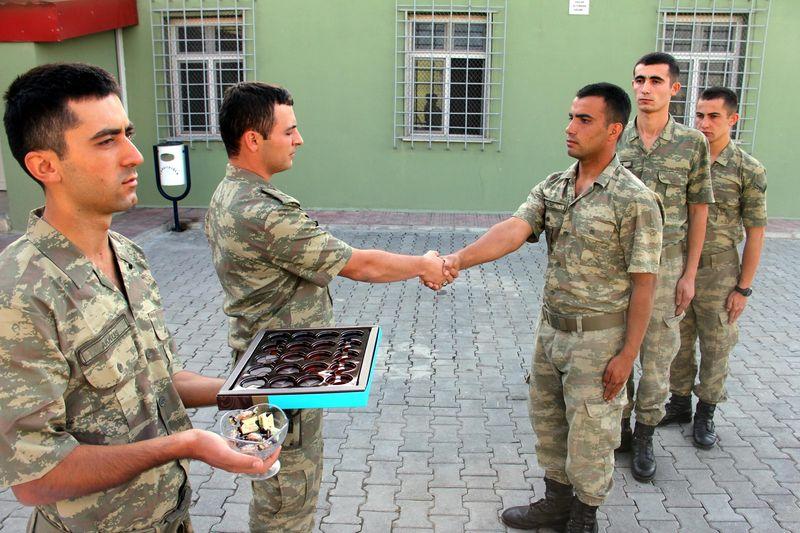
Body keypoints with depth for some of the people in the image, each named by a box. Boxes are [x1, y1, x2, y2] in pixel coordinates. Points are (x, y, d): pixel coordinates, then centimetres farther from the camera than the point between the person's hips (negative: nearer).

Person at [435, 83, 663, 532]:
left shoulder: (635, 199, -15)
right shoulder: (552, 187, 2)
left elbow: (644, 282, -14)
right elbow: (513, 230, -13)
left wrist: (628, 353, -15)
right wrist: (458, 259, -29)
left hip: (599, 337, -6)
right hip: (552, 327, 7)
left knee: (589, 432, 7)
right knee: (548, 420, 20)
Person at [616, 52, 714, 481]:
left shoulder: (692, 143, -3)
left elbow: (698, 211, 1)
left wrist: (690, 273, -2)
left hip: (665, 265, -1)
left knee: (658, 356, 7)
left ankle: (644, 438, 24)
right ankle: (618, 426, 29)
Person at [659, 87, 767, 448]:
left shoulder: (748, 170, -8)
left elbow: (755, 232, -5)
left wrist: (744, 287, -7)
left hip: (717, 272, -3)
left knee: (715, 346, 10)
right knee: (678, 341, 14)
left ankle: (705, 413, 27)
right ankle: (679, 403, 32)